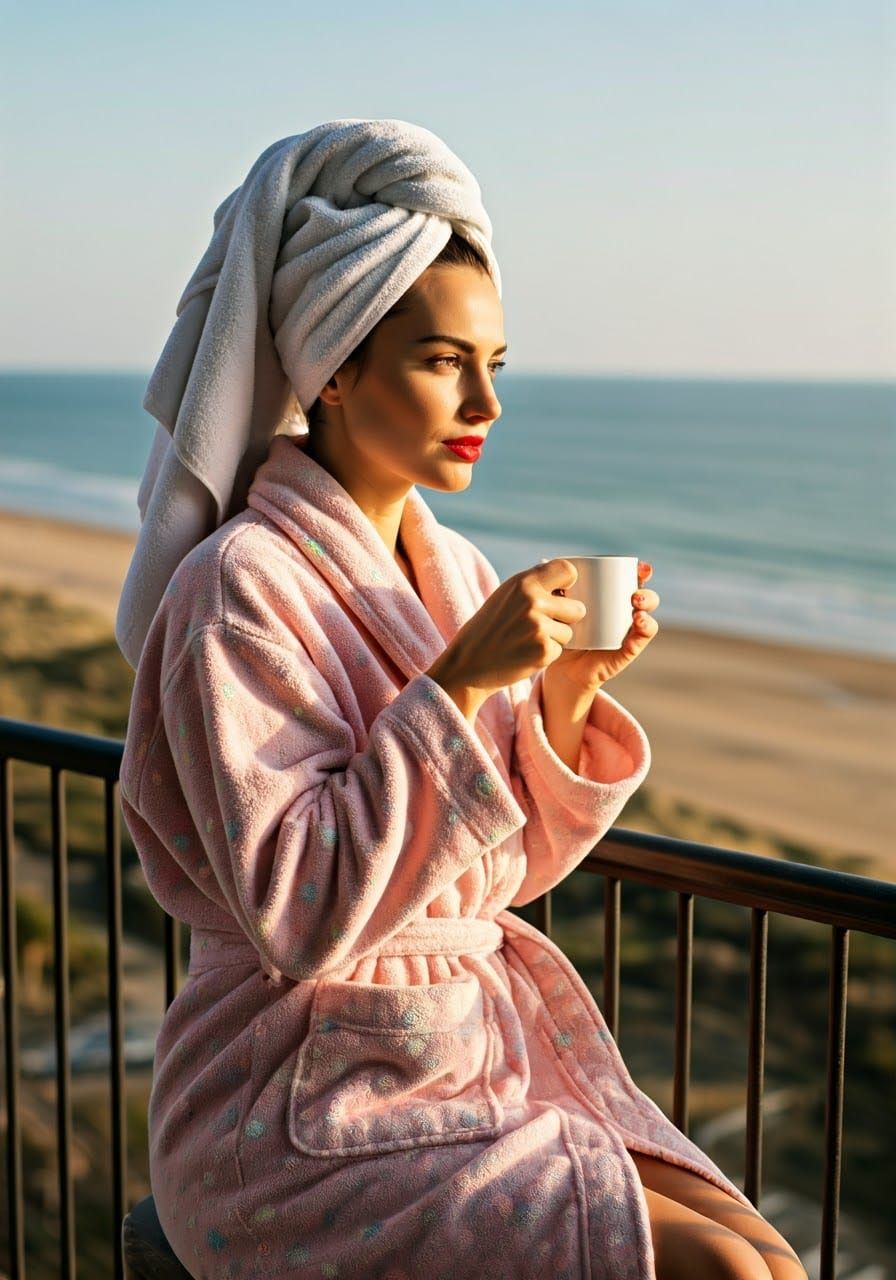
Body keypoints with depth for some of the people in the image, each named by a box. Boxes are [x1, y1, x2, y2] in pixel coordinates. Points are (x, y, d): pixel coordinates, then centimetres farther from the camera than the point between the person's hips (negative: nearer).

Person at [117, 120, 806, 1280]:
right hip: (312, 1120, -6)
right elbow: (293, 914, -21)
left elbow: (513, 868, 10)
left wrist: (570, 695, -6)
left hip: (488, 1052, 6)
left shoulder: (457, 572, 6)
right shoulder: (241, 587, -15)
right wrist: (459, 683, -24)